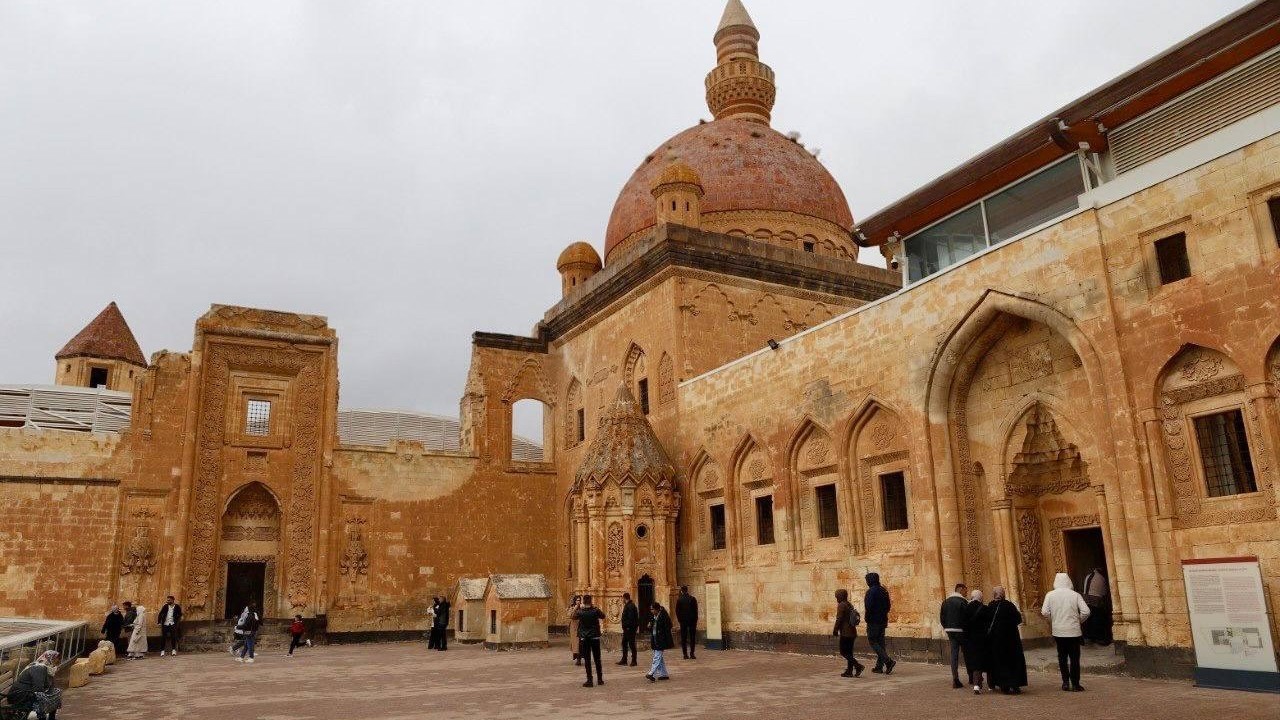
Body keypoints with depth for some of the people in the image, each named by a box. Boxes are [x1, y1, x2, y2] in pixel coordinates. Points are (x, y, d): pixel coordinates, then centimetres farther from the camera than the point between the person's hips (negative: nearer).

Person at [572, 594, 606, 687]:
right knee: (597, 659, 11)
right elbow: (603, 616, 9)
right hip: (595, 637, 1)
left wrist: (577, 607, 13)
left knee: (587, 660, 3)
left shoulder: (580, 612, -10)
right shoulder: (595, 610, -9)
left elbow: (573, 617, 11)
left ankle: (589, 680, 1)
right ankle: (600, 679, 18)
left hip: (584, 638, -1)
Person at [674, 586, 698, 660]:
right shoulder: (693, 599, -4)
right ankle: (692, 653, 0)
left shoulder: (679, 600, -5)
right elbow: (696, 611, -1)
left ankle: (685, 654, 2)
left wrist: (680, 620, 9)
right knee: (692, 637, 6)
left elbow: (677, 611, -2)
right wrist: (695, 620, 7)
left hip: (683, 621, 0)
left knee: (683, 638, 5)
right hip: (692, 620, 0)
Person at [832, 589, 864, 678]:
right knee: (849, 652, 11)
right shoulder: (850, 605, 15)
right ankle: (849, 671, 11)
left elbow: (839, 620, -16)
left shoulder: (841, 605, -13)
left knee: (843, 652, -4)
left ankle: (858, 665, -14)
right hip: (852, 632, 9)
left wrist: (835, 631, -6)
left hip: (845, 633, -9)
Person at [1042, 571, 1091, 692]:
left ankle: (1065, 682, 9)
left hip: (1058, 631, 1)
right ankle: (1075, 684, 6)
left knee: (1062, 657, 12)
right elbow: (1086, 612, -11)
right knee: (1074, 657, 6)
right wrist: (1079, 621, 7)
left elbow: (1045, 612, -9)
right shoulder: (1075, 595, -4)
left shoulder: (1050, 595, -2)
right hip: (1073, 631, -1)